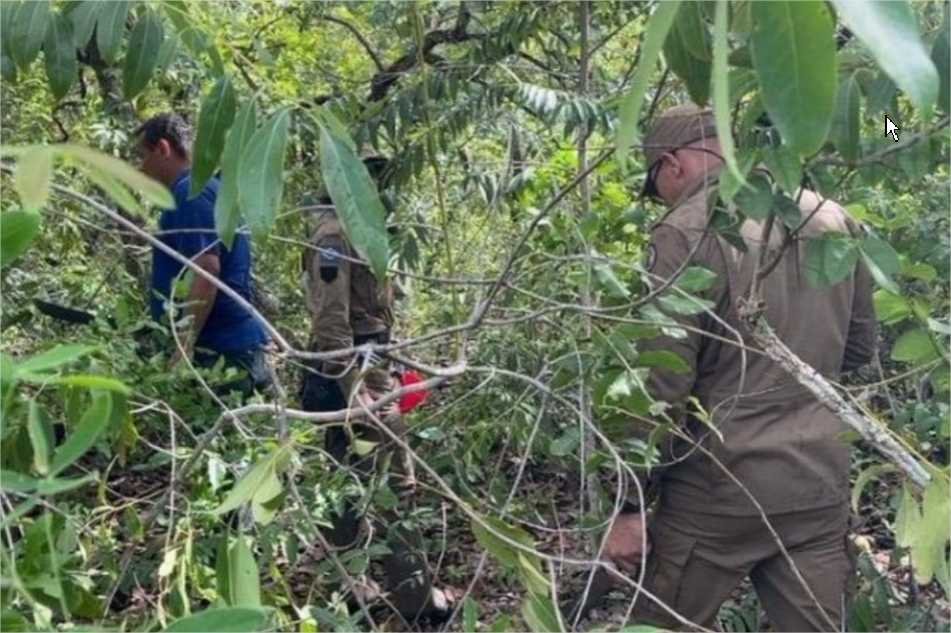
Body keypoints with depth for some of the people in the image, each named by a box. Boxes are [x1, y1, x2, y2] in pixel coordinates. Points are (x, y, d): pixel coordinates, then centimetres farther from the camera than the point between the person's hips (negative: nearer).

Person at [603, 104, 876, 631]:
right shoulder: (835, 221, 6)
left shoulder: (686, 233, -13)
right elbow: (859, 346, 17)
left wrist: (631, 504, -9)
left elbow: (660, 384, -15)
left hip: (722, 489, -5)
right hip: (822, 485, 6)